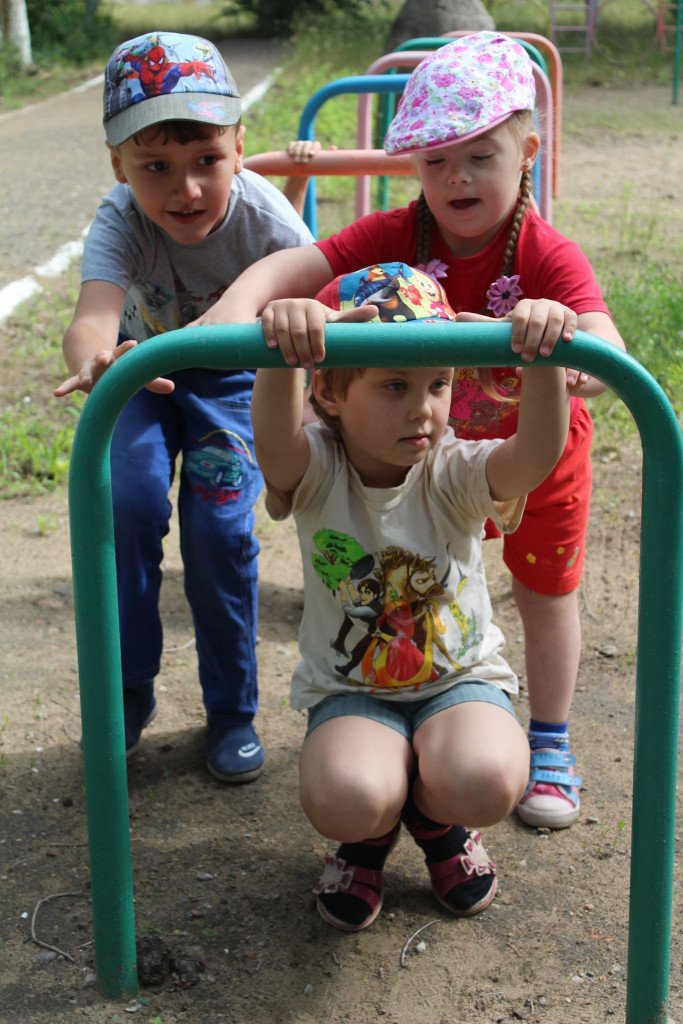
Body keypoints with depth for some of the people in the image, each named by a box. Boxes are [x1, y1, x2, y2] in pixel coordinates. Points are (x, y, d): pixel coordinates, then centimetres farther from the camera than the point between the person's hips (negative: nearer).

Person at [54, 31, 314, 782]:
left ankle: (232, 711, 6)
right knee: (127, 502, -21)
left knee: (221, 527, -15)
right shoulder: (120, 220, -30)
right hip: (146, 375, 1)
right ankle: (128, 692, 1)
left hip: (234, 380, -1)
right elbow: (95, 310, -48)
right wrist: (94, 360, -72)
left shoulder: (264, 219, -29)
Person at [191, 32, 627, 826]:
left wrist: (560, 336, -72)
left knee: (545, 593, 14)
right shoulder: (397, 237, -26)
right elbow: (287, 266, -38)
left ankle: (549, 745, 34)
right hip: (437, 447, 2)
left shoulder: (549, 256, -33)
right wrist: (238, 310, -60)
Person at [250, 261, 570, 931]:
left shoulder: (454, 475, -13)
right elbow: (274, 438, -39)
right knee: (343, 798, -32)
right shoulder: (315, 474, -14)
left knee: (486, 783, -31)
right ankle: (370, 833, 11)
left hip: (460, 679, 1)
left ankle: (437, 821, 11)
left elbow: (539, 454, -34)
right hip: (350, 692, -1)